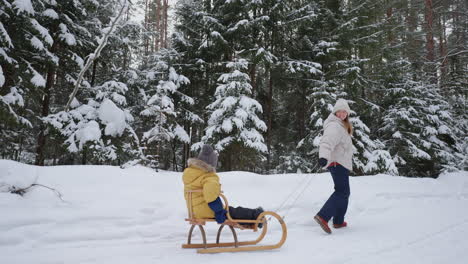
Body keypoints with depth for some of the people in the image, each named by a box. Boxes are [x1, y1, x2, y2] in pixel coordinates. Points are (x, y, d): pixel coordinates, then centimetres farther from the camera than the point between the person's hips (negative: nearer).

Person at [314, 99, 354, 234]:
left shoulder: (342, 125, 18)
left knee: (344, 192, 17)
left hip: (342, 163, 11)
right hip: (337, 162, -11)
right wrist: (323, 156, -50)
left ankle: (338, 221, 24)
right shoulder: (334, 126, -16)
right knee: (342, 192, -17)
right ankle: (323, 216, -27)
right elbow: (327, 142, -33)